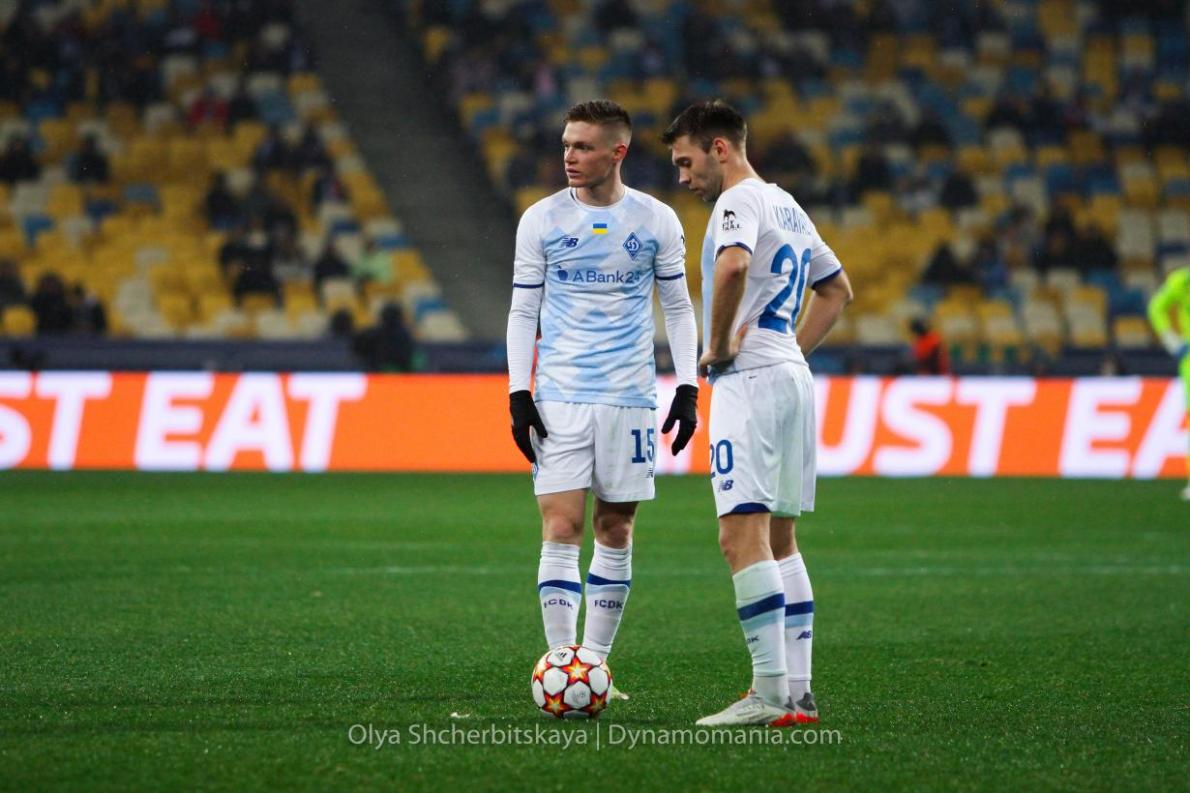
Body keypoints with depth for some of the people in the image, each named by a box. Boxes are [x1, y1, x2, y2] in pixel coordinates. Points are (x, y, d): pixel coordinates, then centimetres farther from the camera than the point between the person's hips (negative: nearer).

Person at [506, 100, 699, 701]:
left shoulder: (656, 221, 2)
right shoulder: (542, 220, 1)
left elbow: (678, 308, 9)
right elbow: (522, 311, 5)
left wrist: (688, 388, 1)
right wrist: (517, 394, -3)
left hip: (630, 397, 1)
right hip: (559, 397, -1)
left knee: (616, 529, 5)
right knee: (560, 526, -9)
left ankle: (595, 662, 15)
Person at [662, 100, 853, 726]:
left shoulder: (740, 200, -9)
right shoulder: (787, 206, 21)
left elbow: (733, 264, -31)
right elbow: (837, 289, 31)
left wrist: (718, 344, -19)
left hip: (749, 379, -10)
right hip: (791, 376, 10)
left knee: (743, 536, -13)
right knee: (778, 539, 11)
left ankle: (771, 693, -18)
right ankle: (798, 691, 9)